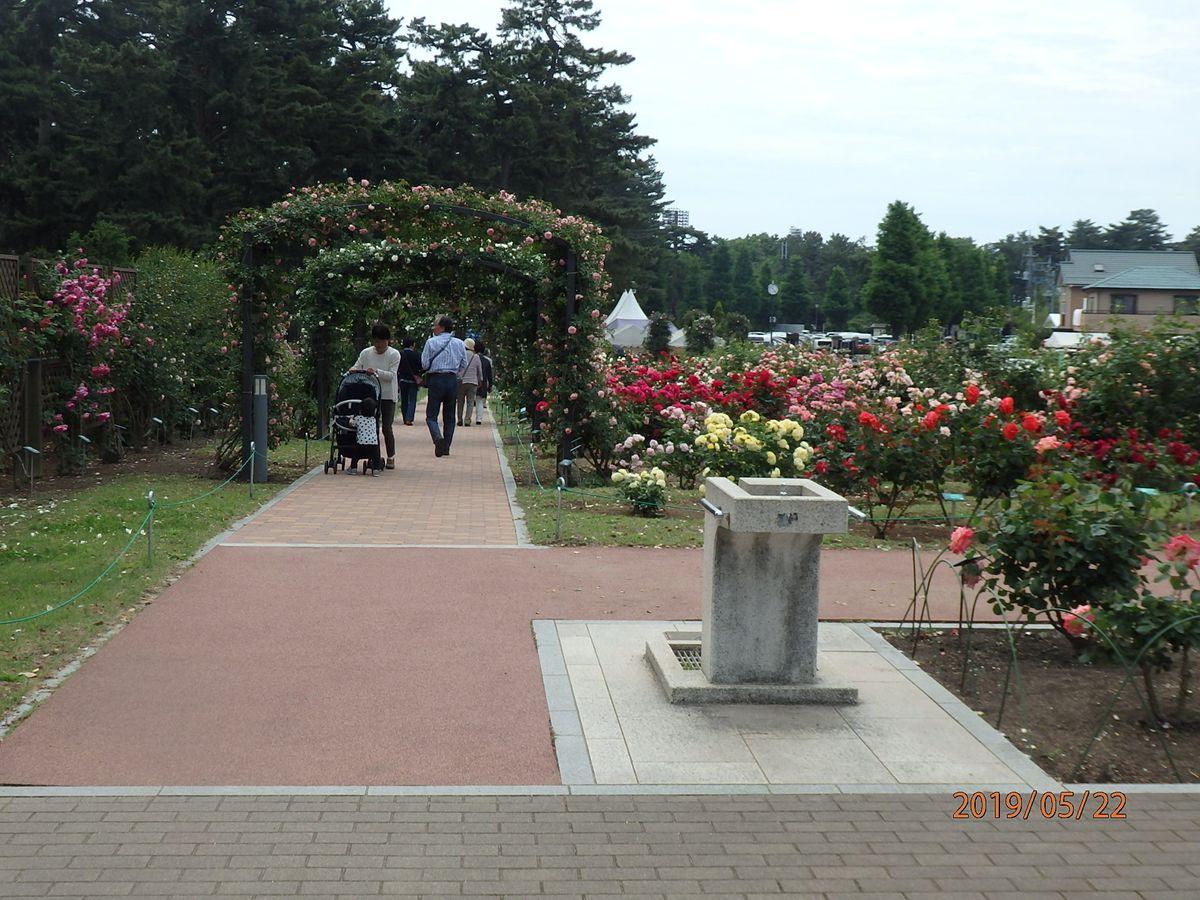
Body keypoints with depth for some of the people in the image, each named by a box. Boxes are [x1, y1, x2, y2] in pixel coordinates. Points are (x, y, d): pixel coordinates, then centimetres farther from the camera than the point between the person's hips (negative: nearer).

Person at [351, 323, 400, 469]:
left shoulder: (394, 354, -4)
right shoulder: (366, 353, 4)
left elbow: (391, 375, -12)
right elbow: (357, 367, 6)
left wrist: (376, 372, -26)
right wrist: (352, 371, -17)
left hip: (387, 396, -3)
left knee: (386, 428, -4)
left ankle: (391, 457, 10)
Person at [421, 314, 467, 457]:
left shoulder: (431, 342, -7)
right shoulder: (459, 343, 4)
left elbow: (424, 364, -7)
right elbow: (464, 364, 8)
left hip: (436, 380, -4)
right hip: (453, 380, 4)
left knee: (431, 415, 1)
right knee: (449, 416, 11)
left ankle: (438, 437, -25)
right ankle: (446, 447, 11)